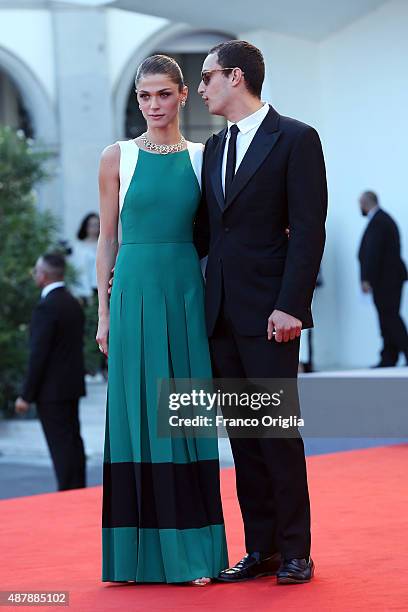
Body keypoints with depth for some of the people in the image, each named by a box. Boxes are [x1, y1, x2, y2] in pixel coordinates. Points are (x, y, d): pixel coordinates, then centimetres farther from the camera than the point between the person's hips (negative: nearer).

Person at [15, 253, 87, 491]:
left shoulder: (47, 307, -17)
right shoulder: (73, 303, 11)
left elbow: (38, 354, -19)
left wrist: (26, 395, -14)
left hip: (52, 390, -9)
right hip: (72, 386, 9)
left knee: (61, 445, -7)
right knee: (73, 442, 12)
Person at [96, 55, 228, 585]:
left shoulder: (201, 157, 7)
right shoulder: (117, 157, 5)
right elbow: (107, 239, 6)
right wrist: (105, 311, 2)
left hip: (186, 292, 1)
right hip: (135, 290, -1)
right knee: (136, 412, 1)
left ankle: (190, 550, 7)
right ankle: (136, 552, 9)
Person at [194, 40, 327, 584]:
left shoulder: (296, 139, -4)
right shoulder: (214, 148, 17)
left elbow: (308, 230, -10)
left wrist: (289, 306, -16)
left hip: (269, 314, -6)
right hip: (222, 313, 6)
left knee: (278, 432, -2)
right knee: (243, 435, 8)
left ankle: (295, 553, 7)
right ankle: (260, 549, 14)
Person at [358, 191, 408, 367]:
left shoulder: (377, 222, -14)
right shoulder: (384, 218, 18)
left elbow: (373, 252, -21)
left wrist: (366, 279, -21)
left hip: (384, 279, -10)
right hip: (390, 277, 10)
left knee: (390, 318, -10)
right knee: (388, 318, 8)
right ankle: (388, 359, 9)